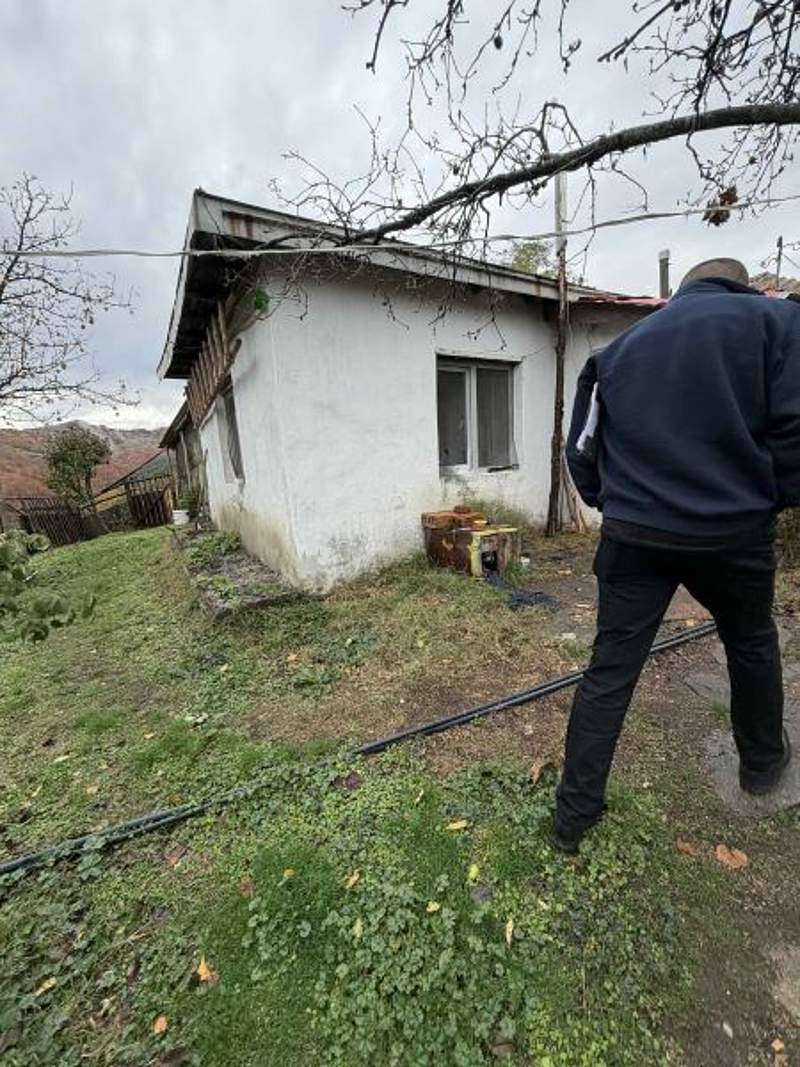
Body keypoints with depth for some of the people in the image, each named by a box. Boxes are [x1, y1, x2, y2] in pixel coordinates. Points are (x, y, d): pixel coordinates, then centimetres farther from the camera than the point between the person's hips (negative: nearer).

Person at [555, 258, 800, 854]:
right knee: (752, 645, 27)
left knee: (609, 672, 6)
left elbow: (582, 450, 13)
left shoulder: (620, 349, 16)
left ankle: (575, 815, 15)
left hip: (633, 535, 2)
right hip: (732, 531, -1)